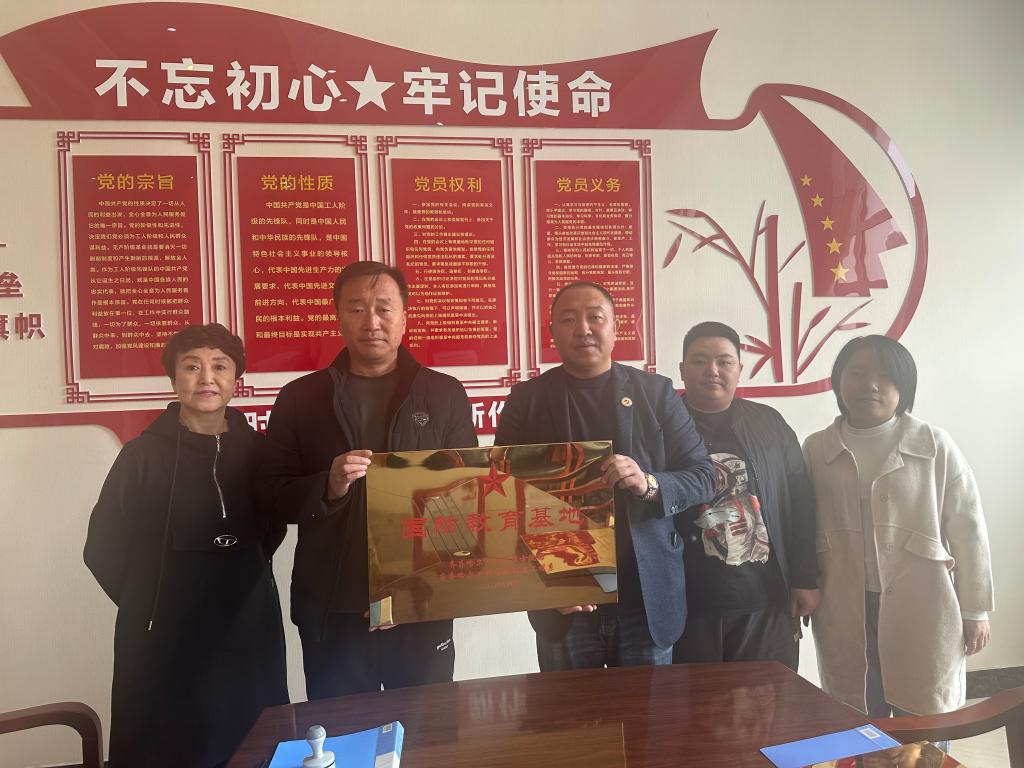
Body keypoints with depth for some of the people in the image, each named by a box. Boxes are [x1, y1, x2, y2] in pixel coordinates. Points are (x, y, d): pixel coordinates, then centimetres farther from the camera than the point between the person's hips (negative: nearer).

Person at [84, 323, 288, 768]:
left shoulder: (256, 449, 1)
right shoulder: (143, 454, -6)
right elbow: (102, 548, 0)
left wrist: (242, 578, 6)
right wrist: (150, 604, 0)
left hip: (249, 629, 3)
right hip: (166, 636, -2)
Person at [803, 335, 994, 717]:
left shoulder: (936, 446, -5)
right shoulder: (815, 449, 0)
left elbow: (967, 531, -1)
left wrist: (975, 610, 2)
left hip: (922, 610, -1)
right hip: (844, 613, 2)